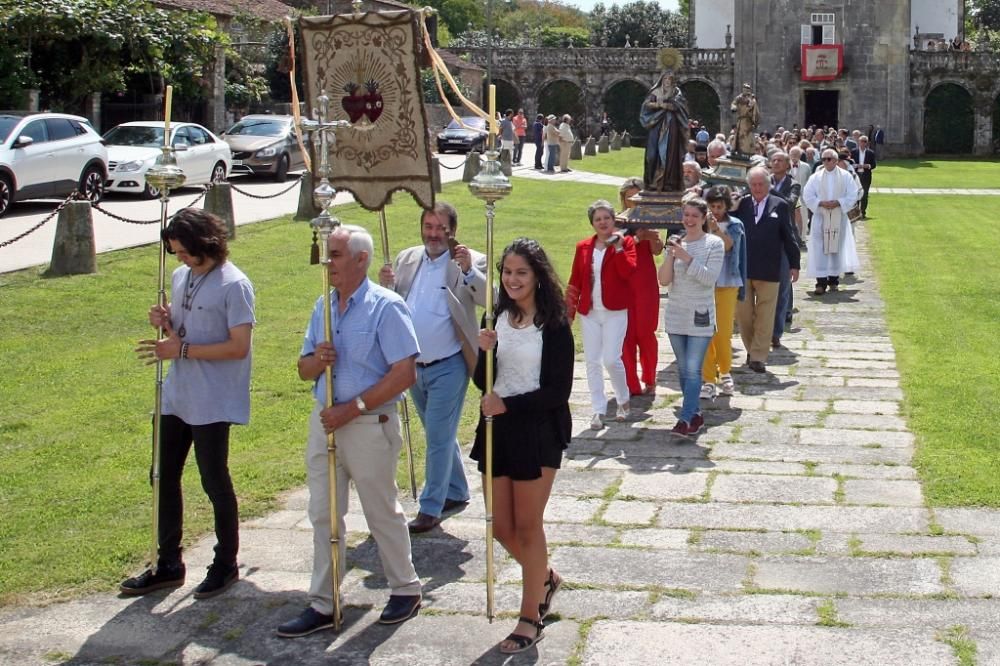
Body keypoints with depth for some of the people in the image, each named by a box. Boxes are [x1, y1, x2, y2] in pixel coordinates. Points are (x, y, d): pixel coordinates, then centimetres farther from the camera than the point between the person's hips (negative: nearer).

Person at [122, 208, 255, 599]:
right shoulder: (181, 276, 9)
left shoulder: (233, 285, -16)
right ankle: (168, 564, 25)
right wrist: (164, 321, -3)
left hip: (213, 403, -8)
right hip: (176, 396, 8)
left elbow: (238, 347, -21)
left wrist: (181, 350, -21)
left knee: (214, 481, 4)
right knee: (164, 476, 12)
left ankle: (226, 564, 21)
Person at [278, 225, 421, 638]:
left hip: (370, 424, -6)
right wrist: (316, 360, -11)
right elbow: (304, 370, 14)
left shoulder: (385, 306, -12)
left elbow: (405, 373, -18)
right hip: (324, 420, 7)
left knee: (382, 512, 8)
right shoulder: (323, 307, 9)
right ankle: (323, 604, 18)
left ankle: (405, 589, 26)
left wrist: (352, 409, -19)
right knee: (323, 514, 9)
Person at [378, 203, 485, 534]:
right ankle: (457, 491, 37)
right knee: (440, 435, 20)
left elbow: (488, 300, -22)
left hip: (447, 367, -6)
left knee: (439, 437, -2)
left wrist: (469, 270, -38)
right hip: (414, 366, 6)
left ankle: (430, 508, 8)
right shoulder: (406, 259, 5)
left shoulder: (470, 261, -10)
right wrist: (384, 285, -14)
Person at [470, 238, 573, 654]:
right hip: (498, 430, 5)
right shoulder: (499, 319, 6)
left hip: (538, 432, -5)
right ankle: (546, 578, 38)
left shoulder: (553, 325, -10)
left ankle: (531, 619, 17)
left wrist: (508, 404, -17)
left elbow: (558, 390, -12)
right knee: (501, 527, 10)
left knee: (527, 526, 3)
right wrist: (485, 352, -13)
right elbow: (484, 384, 6)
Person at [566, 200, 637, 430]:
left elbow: (628, 272, -16)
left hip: (615, 312, -3)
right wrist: (569, 312, 5)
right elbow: (575, 281, 8)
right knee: (592, 361, 3)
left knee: (611, 359, -9)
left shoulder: (625, 242, -1)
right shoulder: (583, 247, 7)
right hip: (589, 313, 3)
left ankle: (623, 399, 17)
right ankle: (598, 410, 11)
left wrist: (619, 247, -20)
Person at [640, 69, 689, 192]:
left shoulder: (677, 93, 7)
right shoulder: (656, 92, 12)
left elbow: (678, 106, -10)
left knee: (669, 153, -8)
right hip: (657, 126, 2)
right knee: (654, 153, -3)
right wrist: (657, 104, -20)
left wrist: (662, 104, -17)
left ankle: (668, 183, -10)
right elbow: (646, 104, -2)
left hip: (671, 126, -2)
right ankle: (653, 182, -1)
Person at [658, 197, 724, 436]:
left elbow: (710, 278, -14)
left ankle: (687, 419, -10)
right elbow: (664, 280, 1)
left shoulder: (714, 244, -4)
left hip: (700, 317, -5)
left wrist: (687, 257, -20)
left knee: (693, 370, -10)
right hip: (676, 316, 5)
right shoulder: (676, 243, 6)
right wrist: (671, 254, -13)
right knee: (683, 369, 11)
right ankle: (695, 414, 23)